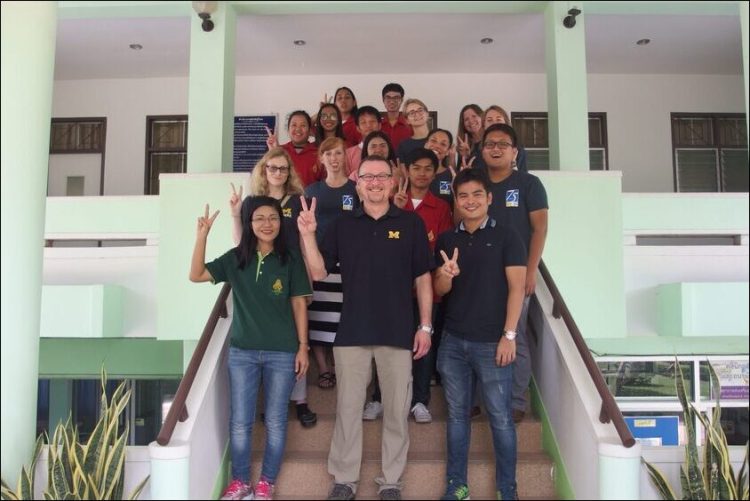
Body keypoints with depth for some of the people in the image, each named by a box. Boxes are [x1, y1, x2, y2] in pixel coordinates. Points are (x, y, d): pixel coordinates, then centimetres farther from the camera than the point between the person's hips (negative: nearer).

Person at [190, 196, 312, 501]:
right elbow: (196, 275, -8)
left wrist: (303, 347, -4)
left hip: (282, 353, -1)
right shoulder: (235, 259, 2)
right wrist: (202, 236, -17)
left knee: (275, 421, 8)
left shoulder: (290, 260, -3)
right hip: (242, 352, 2)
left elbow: (299, 305, -1)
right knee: (240, 422, 7)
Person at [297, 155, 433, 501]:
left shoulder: (411, 223, 2)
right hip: (352, 332, 1)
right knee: (348, 408, 8)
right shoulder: (342, 226, 6)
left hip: (398, 332, -1)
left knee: (396, 410, 8)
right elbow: (318, 273, 2)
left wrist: (425, 326, -1)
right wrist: (307, 235, -11)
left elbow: (423, 278, 3)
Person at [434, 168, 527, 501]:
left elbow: (516, 287, -5)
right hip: (452, 341, 3)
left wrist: (509, 336, -12)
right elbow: (439, 291, 7)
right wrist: (447, 275, -16)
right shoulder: (447, 240, 9)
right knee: (457, 413, 11)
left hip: (491, 342, -3)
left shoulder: (506, 237, 0)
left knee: (500, 417, 3)